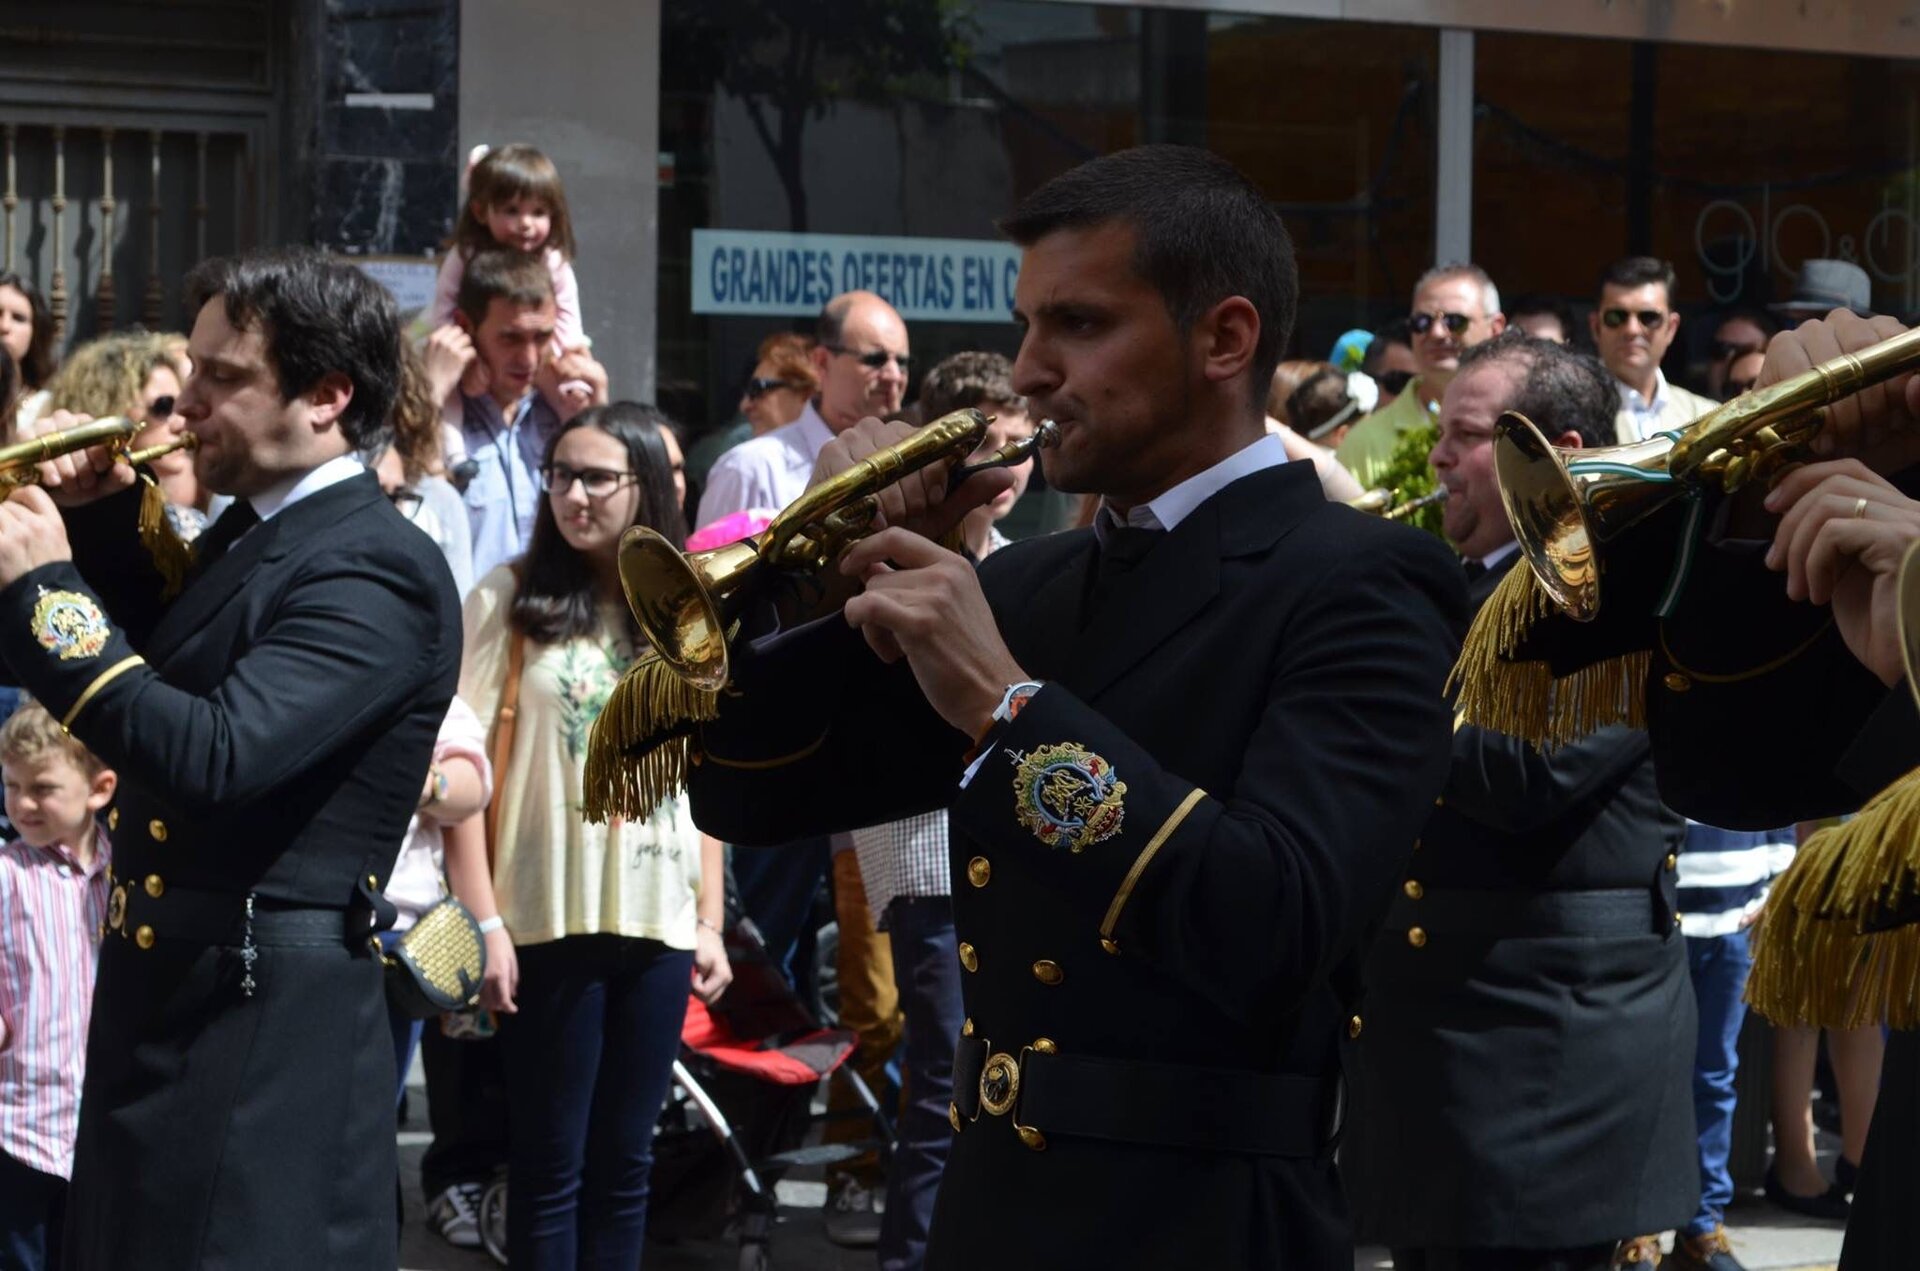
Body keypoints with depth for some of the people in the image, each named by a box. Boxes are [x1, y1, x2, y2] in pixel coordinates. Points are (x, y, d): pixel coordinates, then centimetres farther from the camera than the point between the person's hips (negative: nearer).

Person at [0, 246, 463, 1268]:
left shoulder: (374, 570, -19)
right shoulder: (250, 531, 12)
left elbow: (214, 756, -30)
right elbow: (164, 665, 25)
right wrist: (102, 514, 9)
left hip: (268, 1029, -10)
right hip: (167, 1004, 10)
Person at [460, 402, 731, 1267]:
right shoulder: (512, 598, -1)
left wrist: (711, 921, 8)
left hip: (659, 922, 3)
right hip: (550, 918, -3)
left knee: (624, 1162, 9)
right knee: (550, 1164, 1)